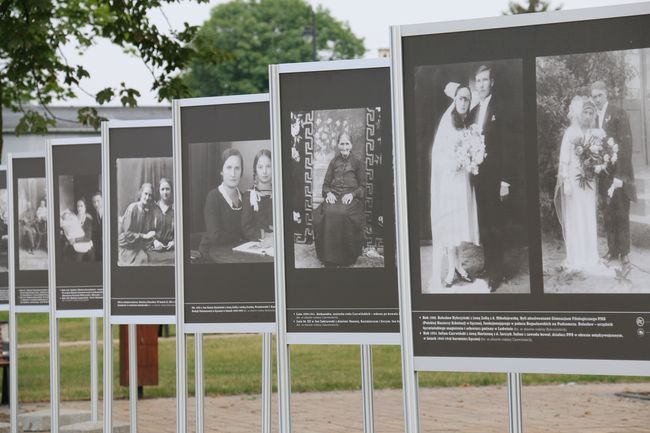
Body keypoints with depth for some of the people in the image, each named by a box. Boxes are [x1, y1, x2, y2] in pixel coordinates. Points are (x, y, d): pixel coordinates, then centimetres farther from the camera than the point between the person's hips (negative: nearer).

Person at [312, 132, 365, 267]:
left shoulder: (357, 163, 12)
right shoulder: (334, 162, 19)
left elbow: (362, 186, 9)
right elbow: (326, 184, 18)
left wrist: (352, 194, -10)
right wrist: (328, 193, -4)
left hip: (351, 198, -2)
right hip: (334, 196, 2)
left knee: (344, 214, -37)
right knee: (328, 213, -34)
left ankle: (347, 257, -26)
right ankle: (329, 257, -27)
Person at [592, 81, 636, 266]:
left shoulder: (618, 113, -8)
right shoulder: (592, 116, 7)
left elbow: (626, 144, -12)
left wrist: (620, 174, -17)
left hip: (617, 171, -4)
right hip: (602, 173, 4)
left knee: (621, 213, 2)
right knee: (607, 213, 9)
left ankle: (624, 252, 9)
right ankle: (612, 249, 17)